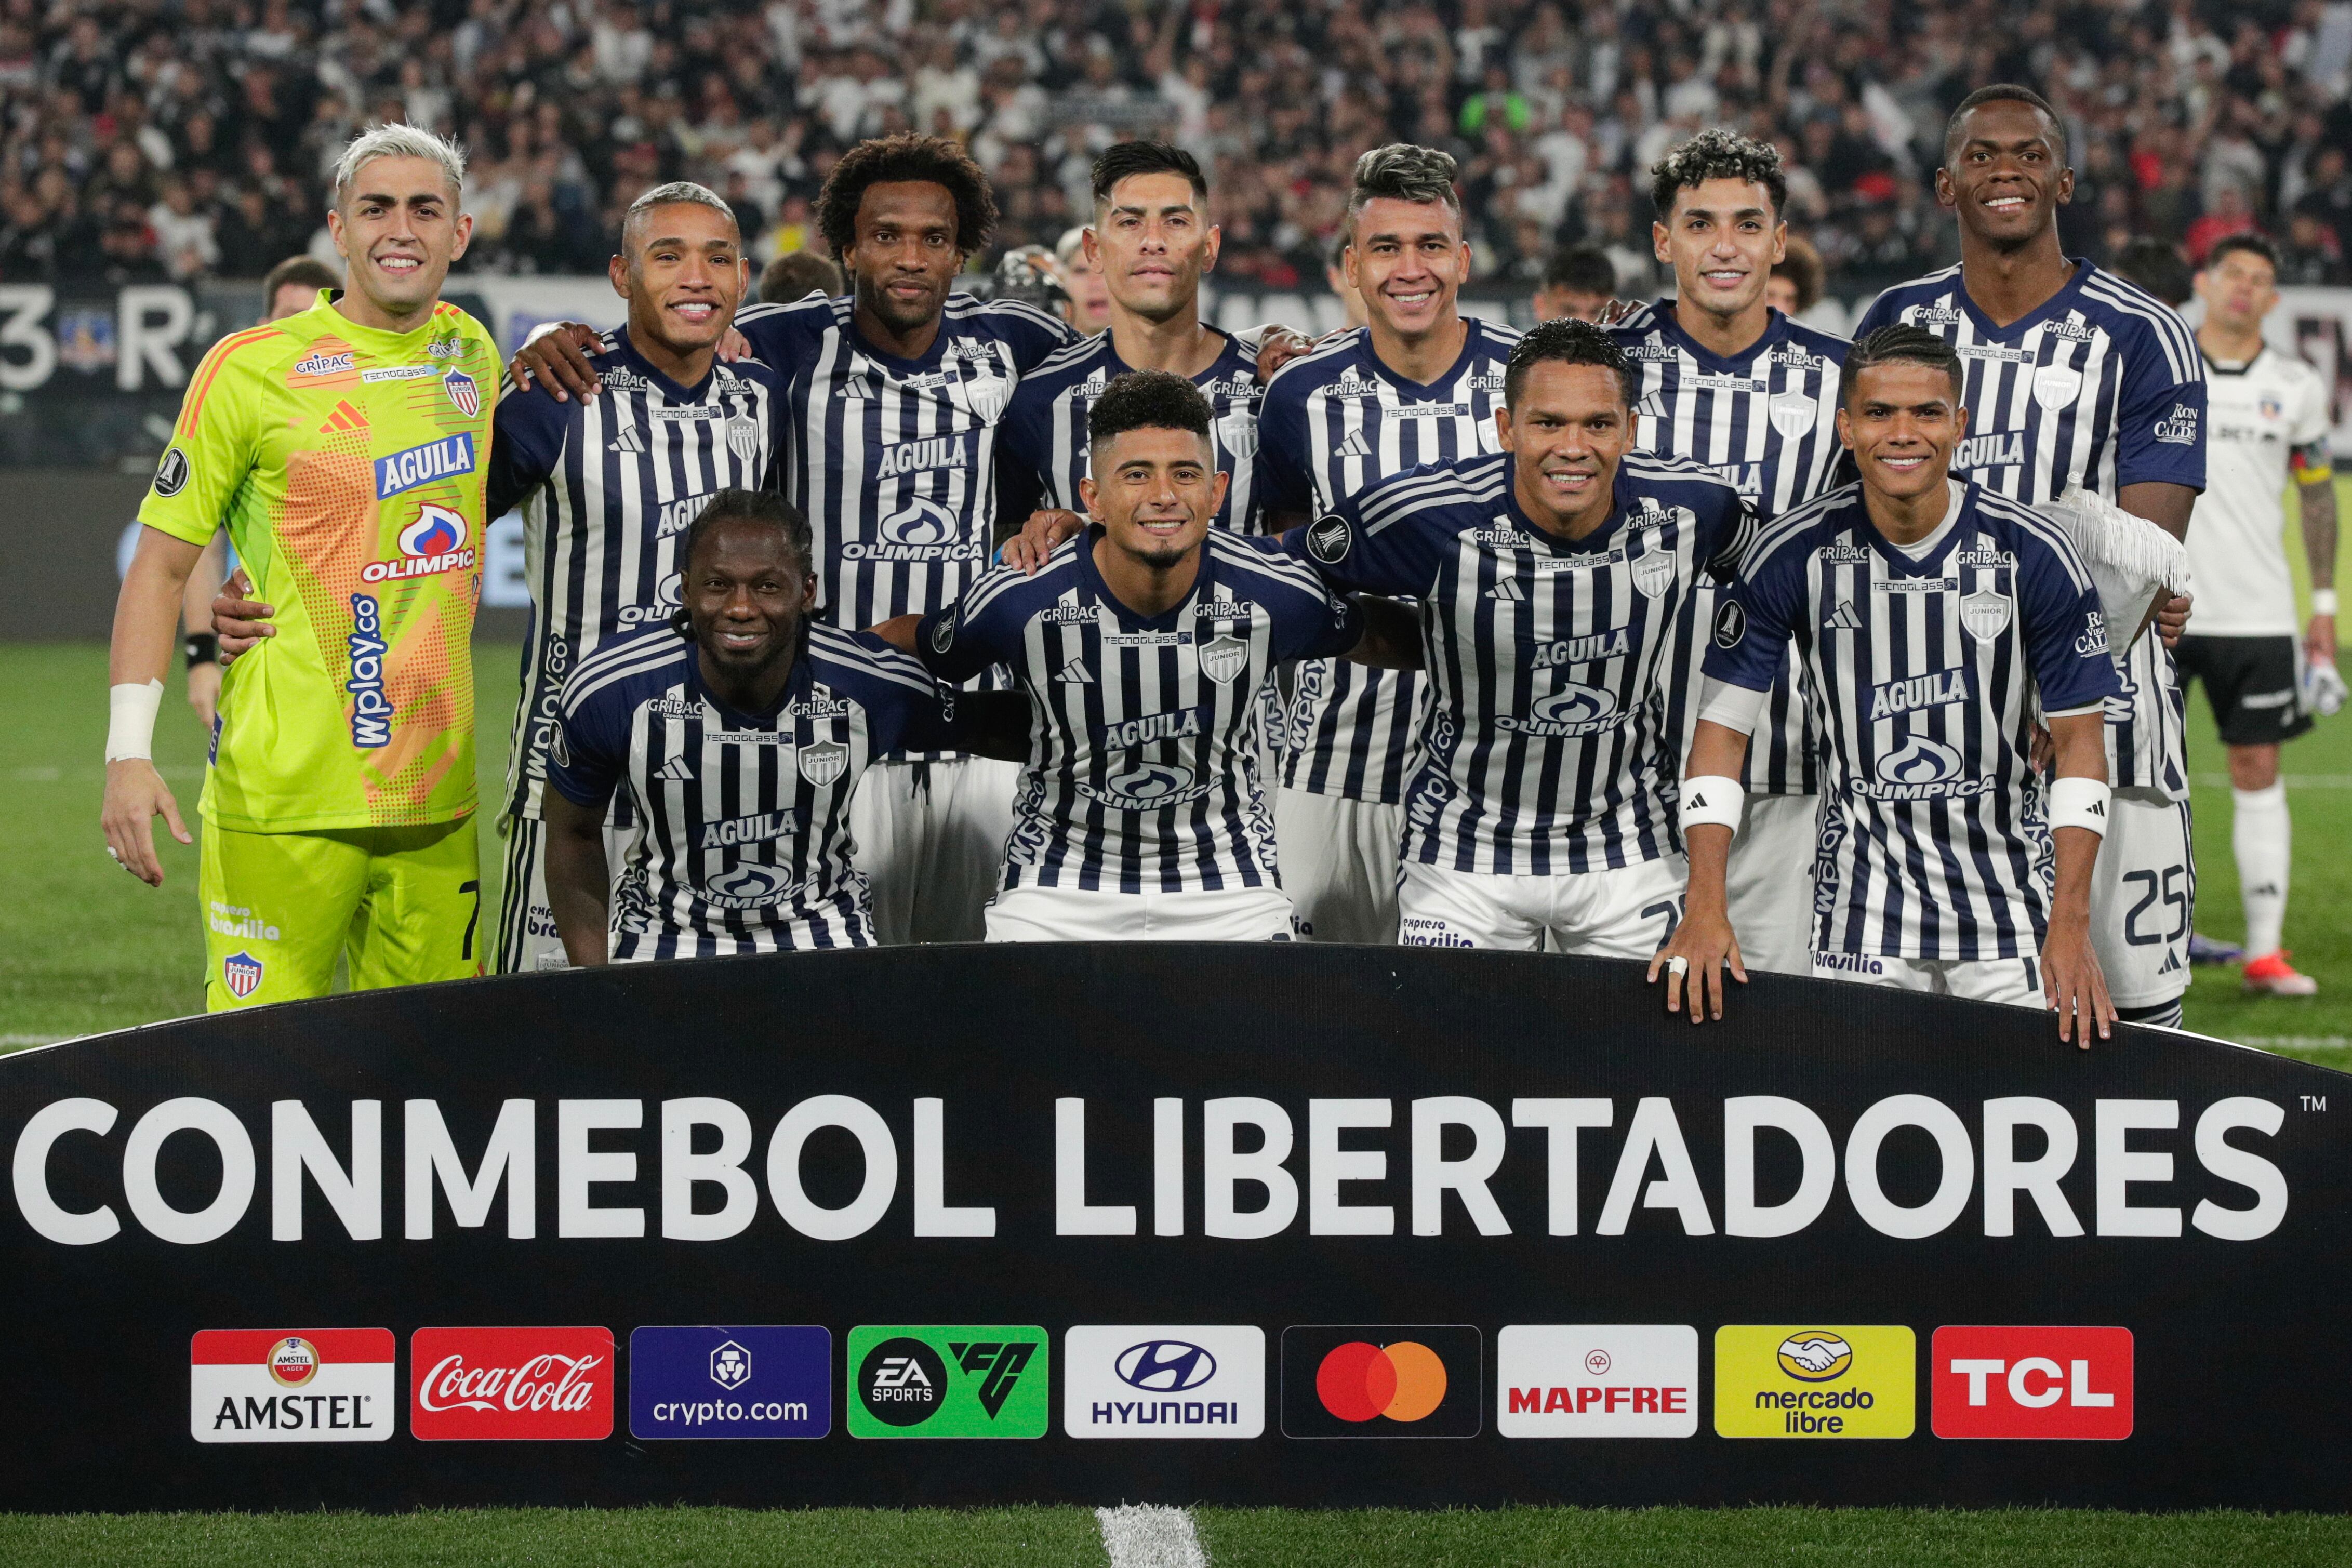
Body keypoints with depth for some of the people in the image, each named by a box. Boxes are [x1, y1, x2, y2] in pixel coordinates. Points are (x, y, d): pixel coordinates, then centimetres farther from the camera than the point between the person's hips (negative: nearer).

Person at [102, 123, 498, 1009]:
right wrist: (128, 752, -9)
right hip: (284, 795, -5)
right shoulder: (253, 369, -4)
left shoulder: (472, 355, 11)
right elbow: (161, 565, -1)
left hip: (436, 798, 5)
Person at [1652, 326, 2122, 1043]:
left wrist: (2071, 927, -10)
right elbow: (1722, 728, -4)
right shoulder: (1794, 555, -9)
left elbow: (2079, 741, -3)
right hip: (1863, 897, 0)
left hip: (2011, 902, 0)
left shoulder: (2034, 553, -9)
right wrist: (1705, 910, -13)